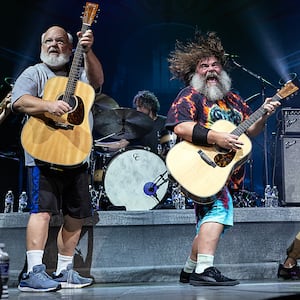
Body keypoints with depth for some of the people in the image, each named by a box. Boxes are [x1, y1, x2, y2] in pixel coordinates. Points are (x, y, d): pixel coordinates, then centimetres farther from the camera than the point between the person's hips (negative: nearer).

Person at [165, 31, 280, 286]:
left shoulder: (233, 99, 17)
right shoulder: (190, 96, -5)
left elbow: (249, 131, 15)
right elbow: (180, 127, -20)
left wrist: (263, 116, -4)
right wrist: (215, 137, -28)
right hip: (198, 164, -8)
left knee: (209, 219, 13)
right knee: (219, 205, -26)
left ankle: (190, 270, 28)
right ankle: (204, 270, -30)